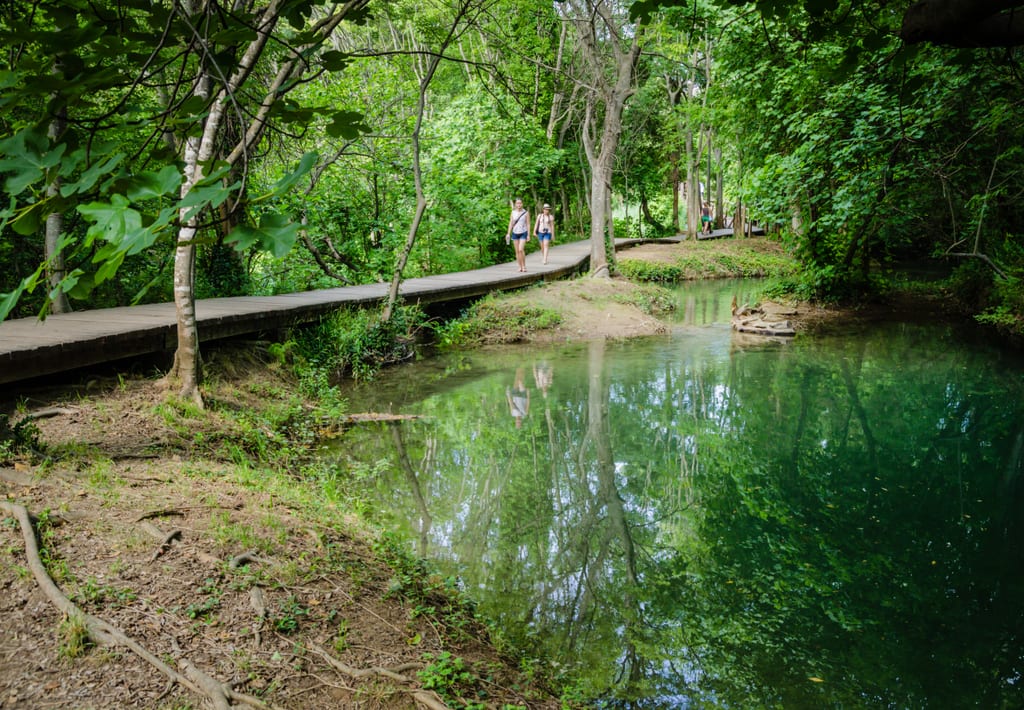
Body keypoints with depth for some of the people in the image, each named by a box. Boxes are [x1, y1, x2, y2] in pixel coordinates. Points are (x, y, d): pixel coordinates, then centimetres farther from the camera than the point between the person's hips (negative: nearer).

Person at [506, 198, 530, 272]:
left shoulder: (526, 212, -2)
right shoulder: (513, 212, 6)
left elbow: (528, 224, -1)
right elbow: (511, 223, 8)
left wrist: (528, 235, -5)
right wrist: (508, 233, 1)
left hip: (523, 233, -3)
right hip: (515, 233, 3)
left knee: (521, 249, -18)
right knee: (517, 251, 4)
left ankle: (524, 266, -6)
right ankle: (520, 267, 12)